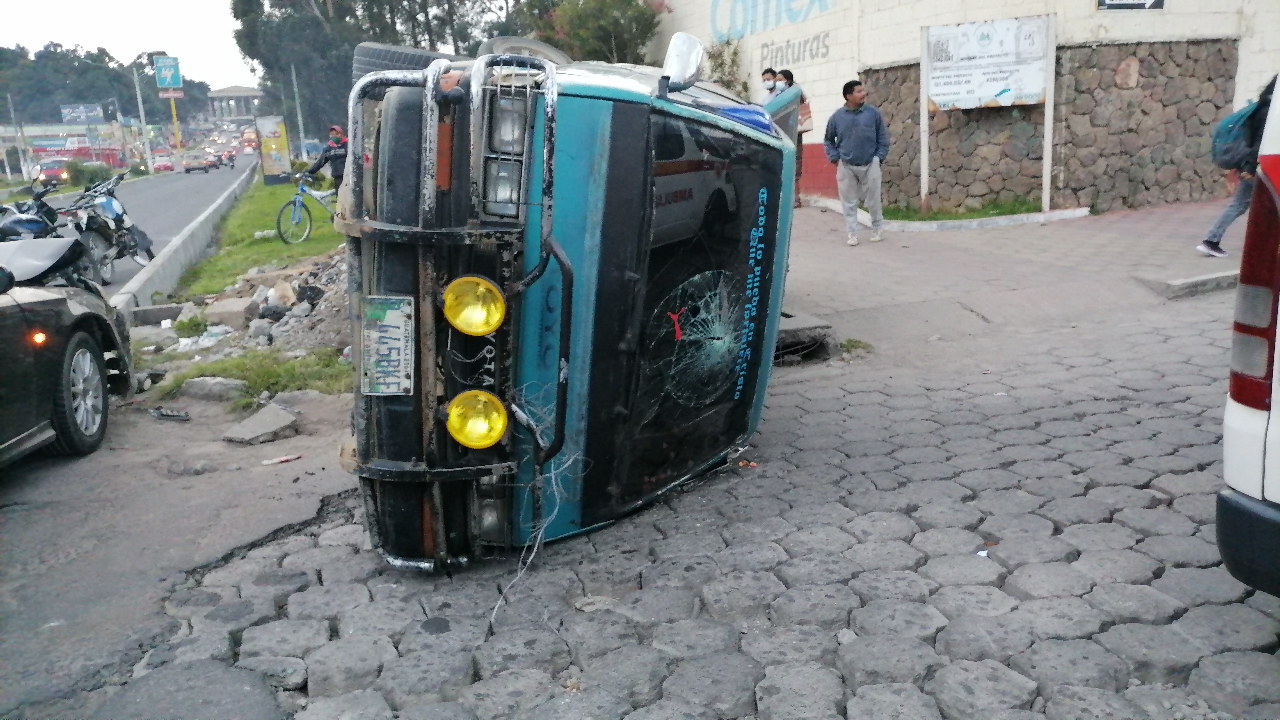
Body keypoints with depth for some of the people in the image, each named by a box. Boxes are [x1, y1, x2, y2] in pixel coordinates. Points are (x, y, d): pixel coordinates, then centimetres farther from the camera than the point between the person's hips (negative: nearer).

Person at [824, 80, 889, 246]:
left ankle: (876, 230, 23)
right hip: (846, 166, 0)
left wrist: (879, 157, -1)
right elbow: (828, 140, 11)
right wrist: (834, 158, 2)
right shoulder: (837, 116, -1)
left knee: (873, 201, 5)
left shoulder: (873, 113, -2)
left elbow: (883, 138, 5)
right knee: (849, 202, 3)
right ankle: (852, 234, 12)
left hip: (870, 165, 0)